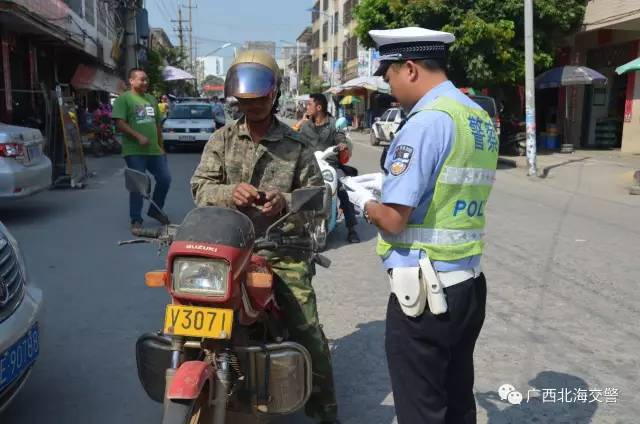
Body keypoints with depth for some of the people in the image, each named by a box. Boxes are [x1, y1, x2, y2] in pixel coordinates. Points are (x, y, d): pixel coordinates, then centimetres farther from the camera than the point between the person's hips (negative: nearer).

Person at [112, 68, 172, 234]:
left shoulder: (151, 99, 17)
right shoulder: (124, 99, -4)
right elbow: (120, 123, -14)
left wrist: (160, 145, 17)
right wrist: (138, 136, -23)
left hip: (154, 150, 6)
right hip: (135, 151, -6)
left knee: (165, 179, 6)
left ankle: (155, 210, 27)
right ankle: (136, 221, 8)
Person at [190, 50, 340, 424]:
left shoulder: (296, 145, 6)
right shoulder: (222, 140, 10)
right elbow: (201, 187, 3)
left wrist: (286, 202, -18)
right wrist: (230, 193, -19)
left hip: (284, 251, -1)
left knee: (308, 330, -5)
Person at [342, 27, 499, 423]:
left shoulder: (426, 122, -18)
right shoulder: (483, 120, 10)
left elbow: (393, 219, -21)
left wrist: (365, 200, 0)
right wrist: (392, 179, 16)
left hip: (424, 291, -9)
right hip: (469, 285, 9)